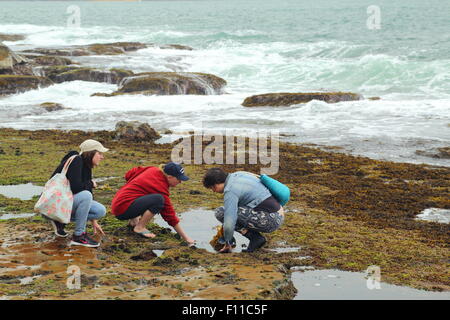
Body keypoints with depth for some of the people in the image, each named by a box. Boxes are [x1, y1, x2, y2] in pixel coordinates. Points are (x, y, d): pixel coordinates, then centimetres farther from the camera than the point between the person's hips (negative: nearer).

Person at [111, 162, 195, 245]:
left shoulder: (153, 170, 5)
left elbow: (128, 175, 15)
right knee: (158, 199, -23)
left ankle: (133, 220, 14)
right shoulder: (161, 187, -17)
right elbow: (169, 214, -14)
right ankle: (140, 227, -12)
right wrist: (186, 238, -11)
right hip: (123, 209, -9)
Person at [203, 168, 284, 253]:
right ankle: (256, 237, 11)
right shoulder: (239, 174, 15)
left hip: (269, 220, -10)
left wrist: (227, 244, -3)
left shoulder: (230, 190, -13)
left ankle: (255, 238, -6)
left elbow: (229, 222, -19)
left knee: (220, 212, -8)